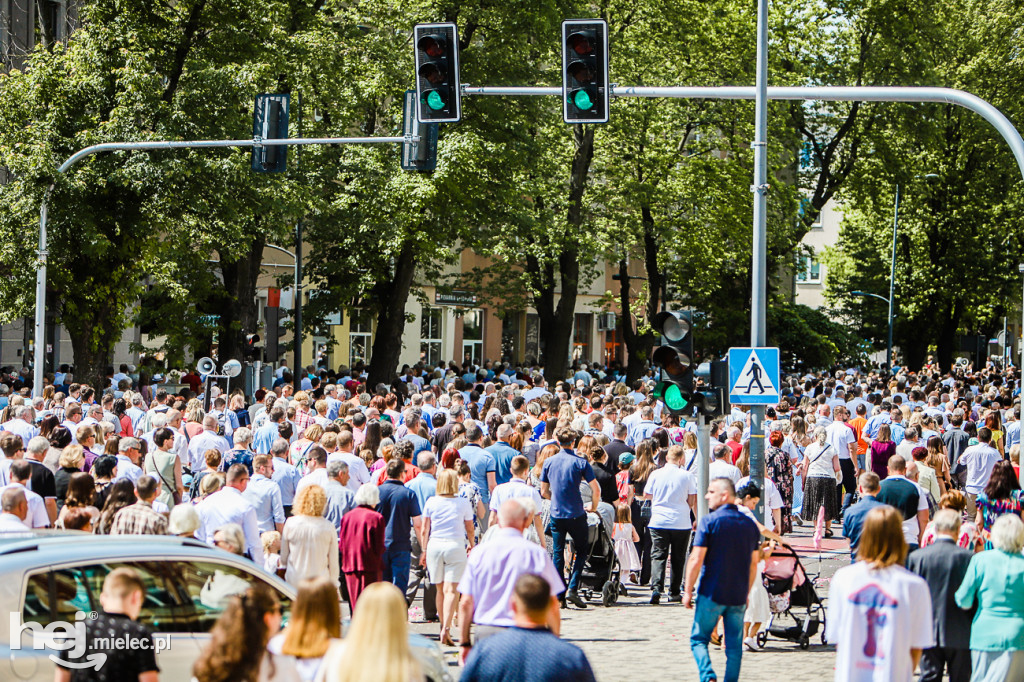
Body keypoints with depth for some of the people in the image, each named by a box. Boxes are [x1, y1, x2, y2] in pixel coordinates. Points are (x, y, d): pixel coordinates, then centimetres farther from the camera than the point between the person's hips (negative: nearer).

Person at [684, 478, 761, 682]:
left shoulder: (709, 522, -9)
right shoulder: (750, 525, 8)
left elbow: (696, 560, -12)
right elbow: (754, 564, 13)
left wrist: (688, 590, -4)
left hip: (712, 594, -4)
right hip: (738, 596, 4)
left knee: (699, 639, 6)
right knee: (734, 645, 10)